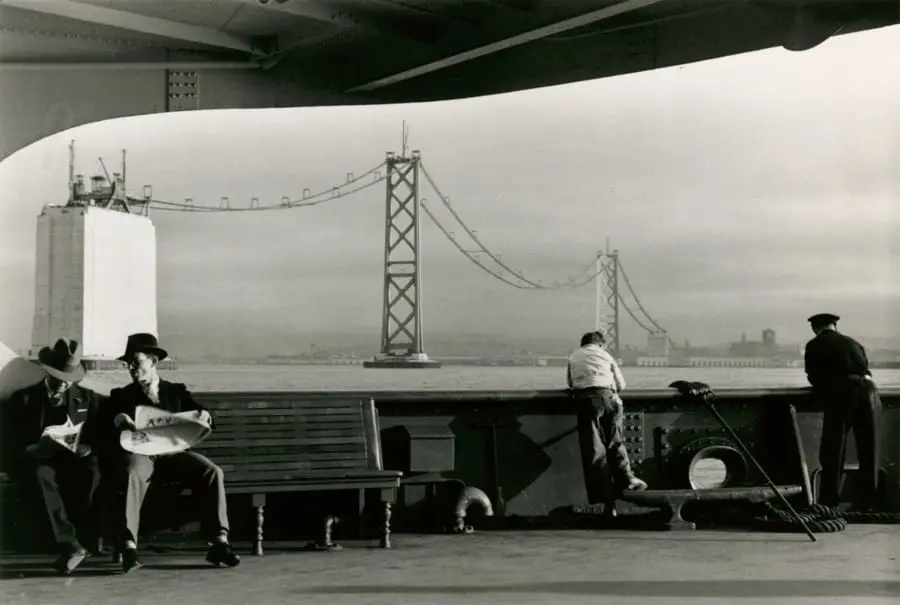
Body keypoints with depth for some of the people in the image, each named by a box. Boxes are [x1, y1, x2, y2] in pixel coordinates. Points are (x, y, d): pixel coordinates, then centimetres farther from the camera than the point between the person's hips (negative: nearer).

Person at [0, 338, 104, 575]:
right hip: (38, 464, -1)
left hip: (76, 463, 1)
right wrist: (35, 448, -17)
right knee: (45, 474, -37)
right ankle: (69, 544, -47)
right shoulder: (22, 400, 10)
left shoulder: (88, 399, 17)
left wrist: (86, 448, -10)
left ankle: (88, 539, -42)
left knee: (92, 472, -34)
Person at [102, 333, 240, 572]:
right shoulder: (121, 395, 19)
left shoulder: (177, 391, 21)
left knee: (213, 472, -26)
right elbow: (103, 425, 5)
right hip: (138, 452, -1)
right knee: (132, 474, -39)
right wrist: (117, 420, -19)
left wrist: (204, 415, -15)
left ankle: (219, 543, -28)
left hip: (173, 451, 1)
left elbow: (200, 413, 11)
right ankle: (128, 546, -42)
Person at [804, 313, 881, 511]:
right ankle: (867, 502, 16)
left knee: (833, 450, 3)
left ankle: (828, 501, 2)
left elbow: (814, 378, 16)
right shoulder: (853, 343, 25)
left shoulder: (814, 345, 12)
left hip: (841, 393, -4)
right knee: (868, 449, 12)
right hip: (868, 389, 4)